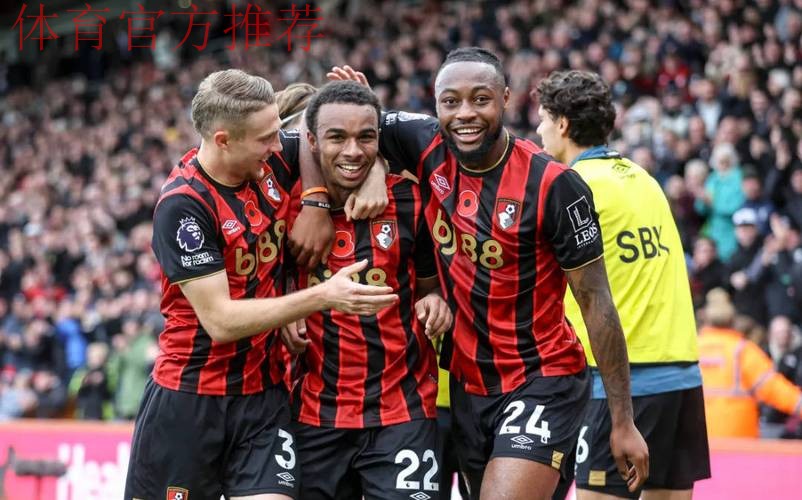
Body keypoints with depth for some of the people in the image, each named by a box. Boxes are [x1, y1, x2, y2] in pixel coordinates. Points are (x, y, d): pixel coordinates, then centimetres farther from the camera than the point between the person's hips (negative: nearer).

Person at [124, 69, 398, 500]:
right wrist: (322, 297, -26)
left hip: (264, 397, 4)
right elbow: (220, 320, -22)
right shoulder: (182, 205, -18)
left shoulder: (273, 160, -3)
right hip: (188, 400, -4)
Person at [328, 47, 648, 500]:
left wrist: (623, 421, -10)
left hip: (543, 382, -6)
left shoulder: (553, 185, -15)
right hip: (468, 384, 6)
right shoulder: (429, 149, -3)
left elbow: (596, 301, -10)